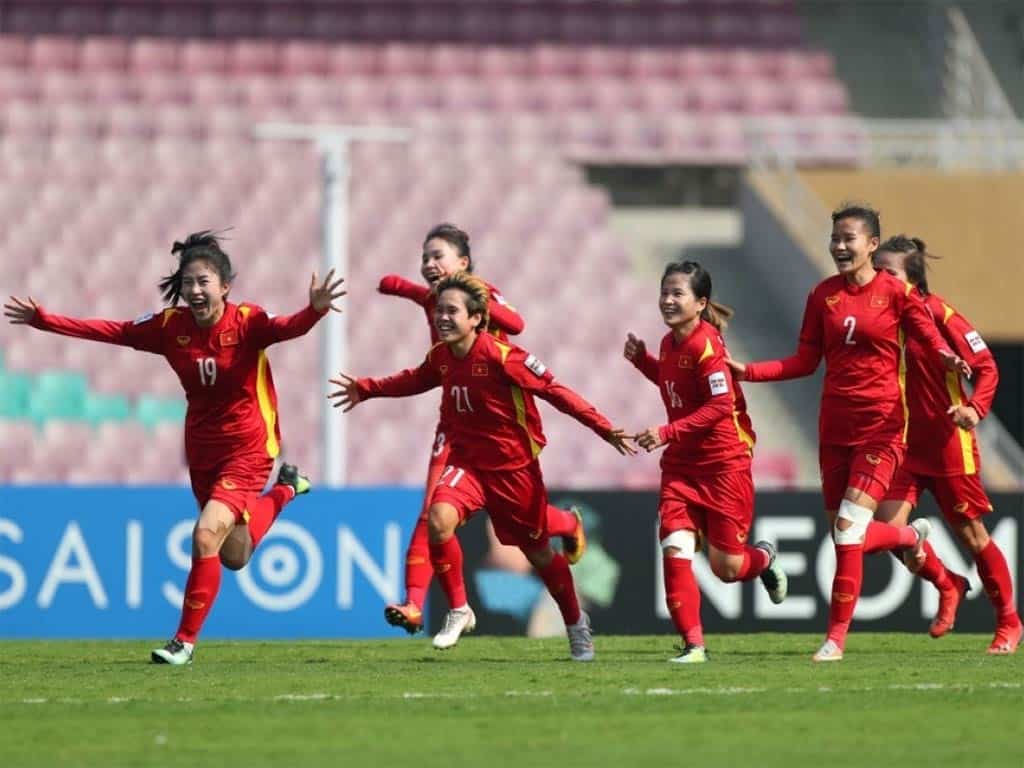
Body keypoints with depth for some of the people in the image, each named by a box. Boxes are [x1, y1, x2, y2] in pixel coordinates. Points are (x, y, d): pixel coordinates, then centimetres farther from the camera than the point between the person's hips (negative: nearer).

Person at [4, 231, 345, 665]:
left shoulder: (247, 322, -19)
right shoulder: (170, 326, -7)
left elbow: (285, 328, -38)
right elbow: (111, 332, 1)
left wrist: (314, 312, -59)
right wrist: (44, 321, -1)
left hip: (247, 449, -6)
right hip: (202, 450, 6)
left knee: (206, 535, -23)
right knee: (233, 555, 19)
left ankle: (185, 640, -8)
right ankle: (284, 490, 50)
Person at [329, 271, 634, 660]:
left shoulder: (502, 356, -22)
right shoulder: (440, 357, -3)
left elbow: (554, 390, -17)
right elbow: (416, 380, 21)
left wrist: (602, 427, -20)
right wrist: (366, 389, 20)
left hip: (513, 466, -4)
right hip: (467, 462, 4)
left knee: (538, 553, 10)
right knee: (439, 519, -26)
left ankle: (576, 624, 36)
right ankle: (458, 610, -9)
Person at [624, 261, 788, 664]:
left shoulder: (705, 344, -18)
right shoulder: (670, 343, 8)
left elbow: (719, 406, -23)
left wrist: (668, 433, -28)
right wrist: (643, 361, 12)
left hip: (724, 464, -7)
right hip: (681, 465, 7)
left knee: (726, 567, 0)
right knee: (674, 549, -12)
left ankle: (764, 559, 37)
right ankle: (693, 644, -9)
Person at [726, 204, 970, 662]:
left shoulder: (895, 293, -6)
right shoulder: (824, 295, 7)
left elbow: (932, 340, -3)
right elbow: (804, 362, 11)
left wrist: (947, 359, -27)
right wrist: (746, 371, 1)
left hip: (880, 427, -5)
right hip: (835, 428, 5)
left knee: (849, 527, -15)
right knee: (849, 537, 9)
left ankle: (836, 637, -8)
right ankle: (913, 535, 42)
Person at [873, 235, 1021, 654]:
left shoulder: (940, 315, -12)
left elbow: (986, 367, -8)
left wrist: (975, 408, -24)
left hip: (948, 443, -4)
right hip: (904, 442, 4)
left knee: (971, 533, 4)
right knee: (889, 523, -12)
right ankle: (947, 585, 15)